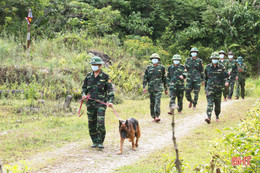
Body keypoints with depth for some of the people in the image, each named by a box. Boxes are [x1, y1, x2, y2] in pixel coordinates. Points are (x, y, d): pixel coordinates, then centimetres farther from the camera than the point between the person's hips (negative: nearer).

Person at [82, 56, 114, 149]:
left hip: (101, 103, -4)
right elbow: (84, 87, 19)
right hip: (90, 103, 4)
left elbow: (110, 90, -6)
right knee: (91, 123, 7)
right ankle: (94, 141, 19)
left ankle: (100, 142, -1)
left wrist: (110, 101, -19)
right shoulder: (89, 76, 9)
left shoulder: (105, 77, -3)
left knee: (100, 122, -13)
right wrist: (84, 94, -1)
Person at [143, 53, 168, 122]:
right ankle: (153, 116, 20)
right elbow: (145, 78, 7)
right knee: (152, 103, 8)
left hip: (158, 87, -3)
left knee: (157, 101, -17)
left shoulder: (161, 68, 4)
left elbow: (164, 78, 11)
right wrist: (144, 87, -4)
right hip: (151, 87, 3)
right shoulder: (149, 68, 7)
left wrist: (166, 89, 12)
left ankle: (157, 116, -24)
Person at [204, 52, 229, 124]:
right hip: (210, 88, 0)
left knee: (218, 104, 10)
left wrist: (226, 81, -19)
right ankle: (209, 117, -25)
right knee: (210, 103, -14)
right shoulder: (208, 67, 5)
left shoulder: (221, 67, 2)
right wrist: (205, 88, 17)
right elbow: (205, 78, 14)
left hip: (218, 88, 0)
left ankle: (217, 116, 31)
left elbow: (226, 76, 3)